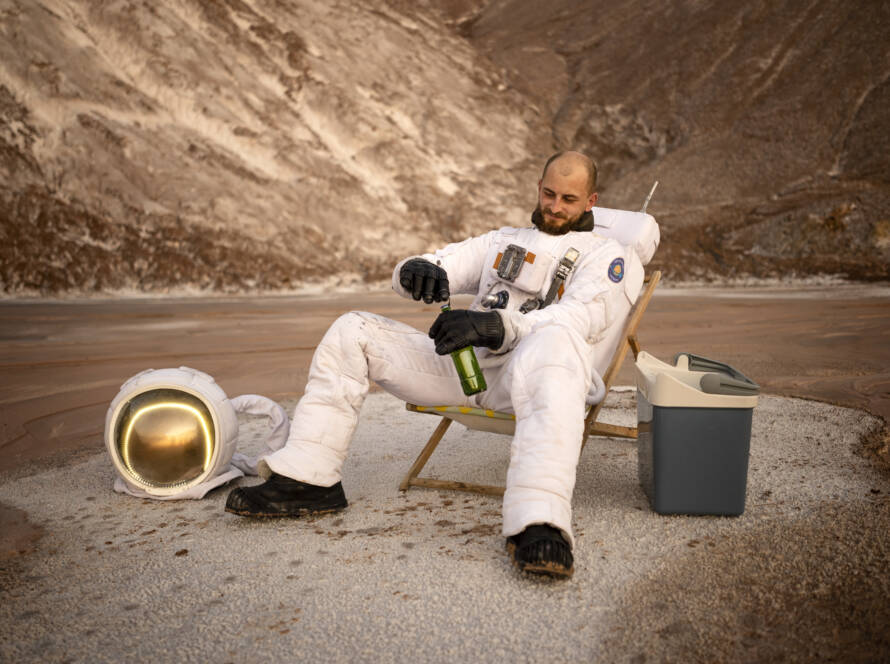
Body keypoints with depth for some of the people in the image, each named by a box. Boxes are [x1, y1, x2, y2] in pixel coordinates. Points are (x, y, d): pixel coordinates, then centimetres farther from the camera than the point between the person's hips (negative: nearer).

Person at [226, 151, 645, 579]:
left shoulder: (609, 256, 11)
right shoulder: (502, 241, 28)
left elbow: (578, 318, -10)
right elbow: (445, 265, 18)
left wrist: (494, 325, -27)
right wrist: (418, 270, -11)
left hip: (529, 370, -5)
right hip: (463, 362, 6)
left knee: (555, 341, -42)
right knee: (352, 330, -3)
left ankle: (540, 527, -56)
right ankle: (308, 479, -7)